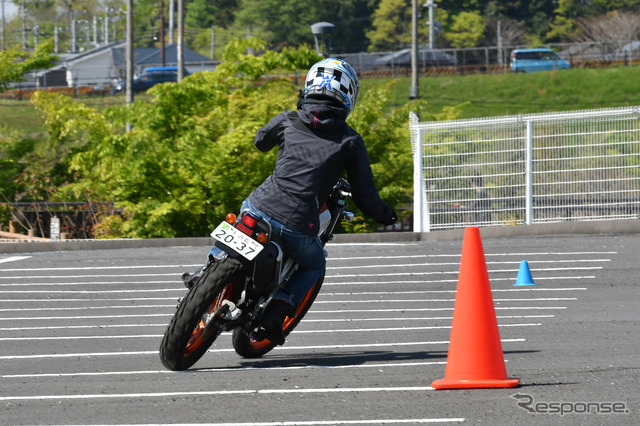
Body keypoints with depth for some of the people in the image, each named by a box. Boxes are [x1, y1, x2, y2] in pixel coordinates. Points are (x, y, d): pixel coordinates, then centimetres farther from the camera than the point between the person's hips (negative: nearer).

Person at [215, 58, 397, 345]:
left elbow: (261, 141, 30)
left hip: (260, 207, 2)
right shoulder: (350, 141, 2)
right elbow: (364, 197, 4)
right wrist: (385, 215, 25)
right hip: (299, 228, -2)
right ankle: (278, 309, 4)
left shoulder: (288, 120, 7)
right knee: (314, 266, 28)